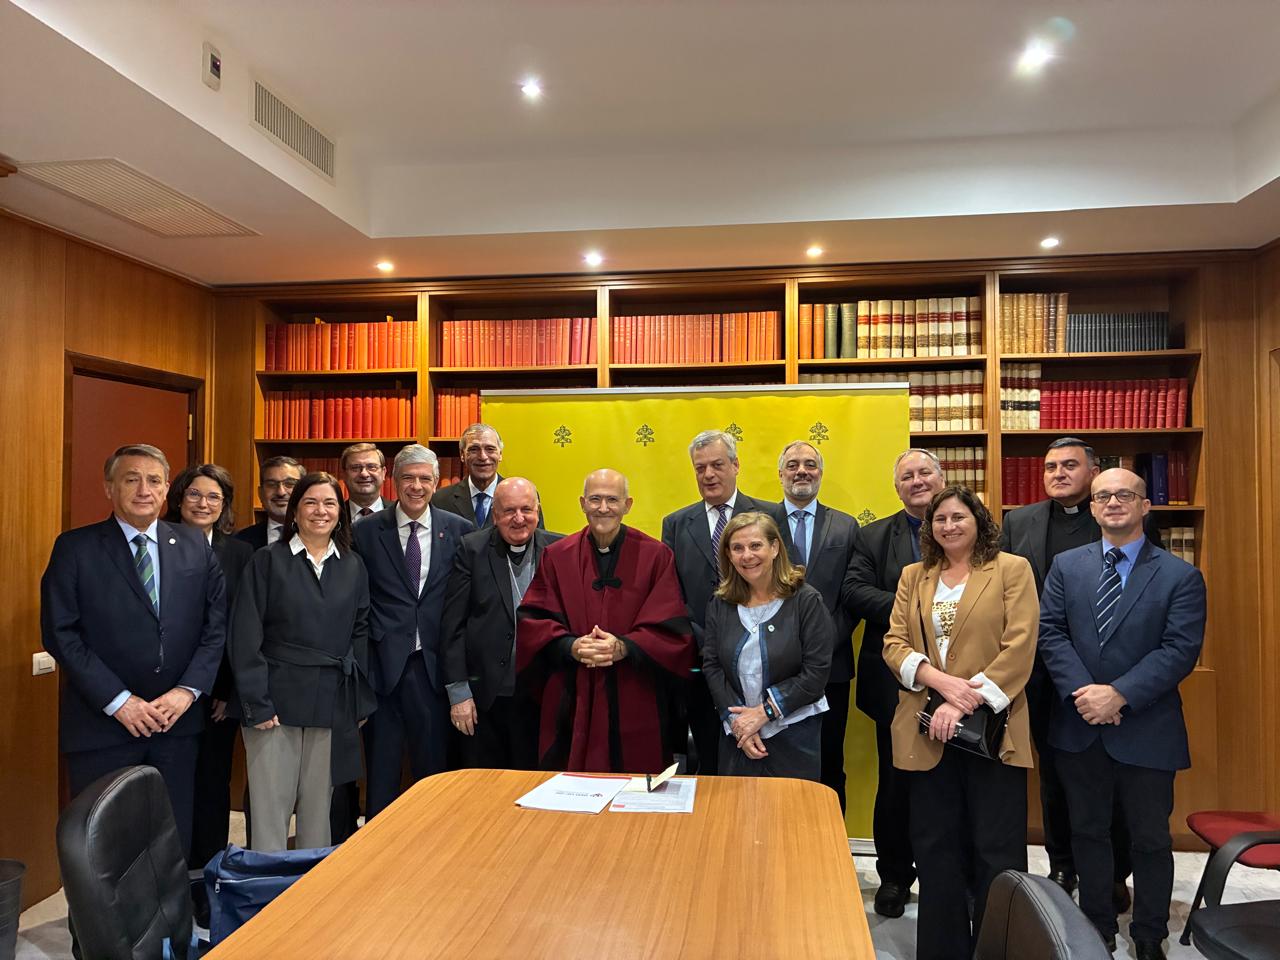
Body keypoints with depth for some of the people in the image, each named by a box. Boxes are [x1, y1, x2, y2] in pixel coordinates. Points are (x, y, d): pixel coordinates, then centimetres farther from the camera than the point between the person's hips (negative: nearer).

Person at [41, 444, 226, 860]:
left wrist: (188, 690, -8)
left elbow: (217, 623, 4)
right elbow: (60, 633, -7)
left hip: (178, 718, 2)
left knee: (174, 840, 12)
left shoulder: (195, 546, 5)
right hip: (102, 722, -2)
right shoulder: (75, 548, -2)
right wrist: (118, 701, -13)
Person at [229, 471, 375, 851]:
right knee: (271, 803, 3)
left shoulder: (353, 566, 8)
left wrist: (360, 699, 3)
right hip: (276, 701, -3)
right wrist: (257, 702, -11)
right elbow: (246, 636, -5)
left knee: (319, 805, 11)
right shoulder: (268, 560, -2)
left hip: (332, 703, 3)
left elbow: (360, 632, 10)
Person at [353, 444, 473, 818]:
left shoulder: (459, 530, 3)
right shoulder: (366, 531, 1)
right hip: (382, 665, -1)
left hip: (433, 665, 1)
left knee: (433, 768, 12)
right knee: (381, 774, 10)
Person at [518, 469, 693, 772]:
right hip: (571, 704, 1)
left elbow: (672, 628, -4)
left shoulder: (656, 557, 0)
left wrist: (624, 647, -19)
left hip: (633, 705, -1)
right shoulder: (556, 556, 5)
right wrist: (570, 646, -16)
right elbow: (531, 620, 1)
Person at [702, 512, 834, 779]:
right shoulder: (720, 604, 3)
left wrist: (763, 713, -15)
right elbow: (711, 666, 0)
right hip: (737, 737, 3)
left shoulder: (806, 601, -8)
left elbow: (816, 672, -13)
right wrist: (737, 722, -11)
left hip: (794, 737, -3)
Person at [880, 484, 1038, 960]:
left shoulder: (1012, 569, 1)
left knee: (997, 850, 3)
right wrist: (942, 681, -13)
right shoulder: (913, 576, 12)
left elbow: (1019, 648, -8)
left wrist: (966, 701, -15)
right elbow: (894, 643, 4)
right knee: (936, 848, 12)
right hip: (928, 732, 4)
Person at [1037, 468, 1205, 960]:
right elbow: (1050, 632, -2)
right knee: (1088, 832, 15)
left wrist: (1119, 695, -20)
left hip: (1147, 730, -2)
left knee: (1150, 840, 12)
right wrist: (1083, 691, -15)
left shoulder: (1181, 576, -4)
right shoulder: (1066, 565, 4)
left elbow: (1181, 650, -12)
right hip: (1080, 727, 2)